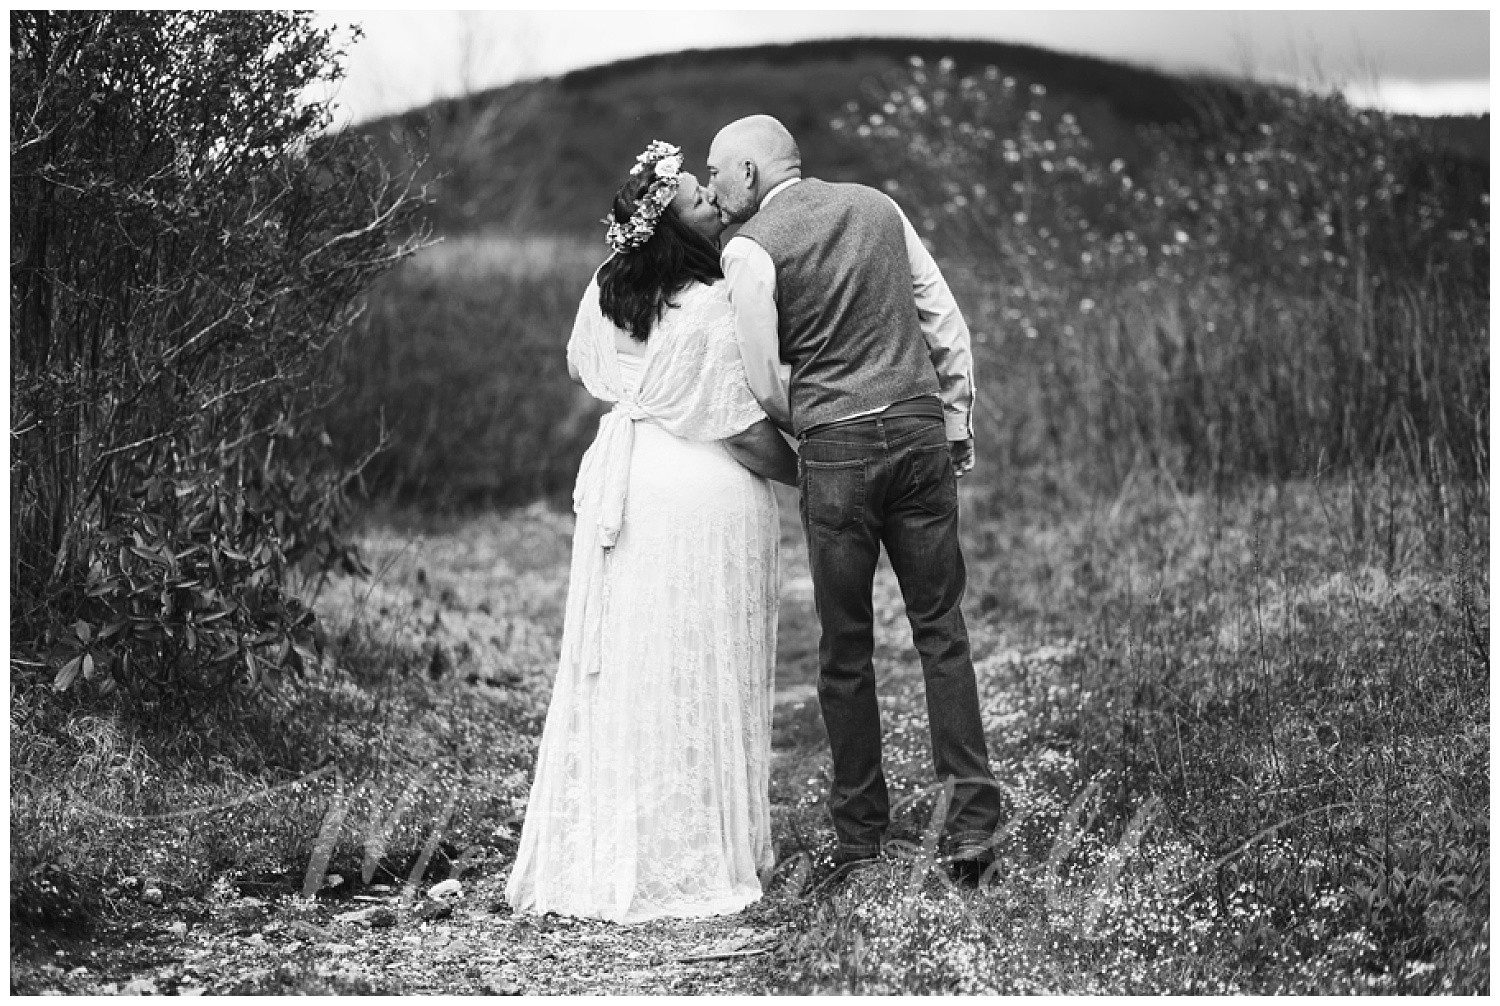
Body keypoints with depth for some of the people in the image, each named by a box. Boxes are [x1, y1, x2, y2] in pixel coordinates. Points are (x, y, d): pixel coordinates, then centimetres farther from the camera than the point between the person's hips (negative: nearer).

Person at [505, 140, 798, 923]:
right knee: (697, 682, 2)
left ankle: (594, 852, 18)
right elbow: (748, 435, -17)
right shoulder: (714, 311, -19)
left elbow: (582, 368, 21)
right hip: (706, 491, -7)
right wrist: (809, 475, -1)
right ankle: (692, 852, 10)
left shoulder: (606, 291, 2)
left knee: (618, 675, 12)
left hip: (621, 480, 7)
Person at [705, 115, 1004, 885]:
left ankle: (859, 828, 15)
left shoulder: (750, 247, -3)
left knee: (845, 645, 7)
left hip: (835, 447, -4)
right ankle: (972, 818, 0)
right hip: (923, 429, 4)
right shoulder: (878, 206, 11)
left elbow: (764, 380, -4)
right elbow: (947, 323, 11)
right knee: (940, 629, 7)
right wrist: (957, 424, 16)